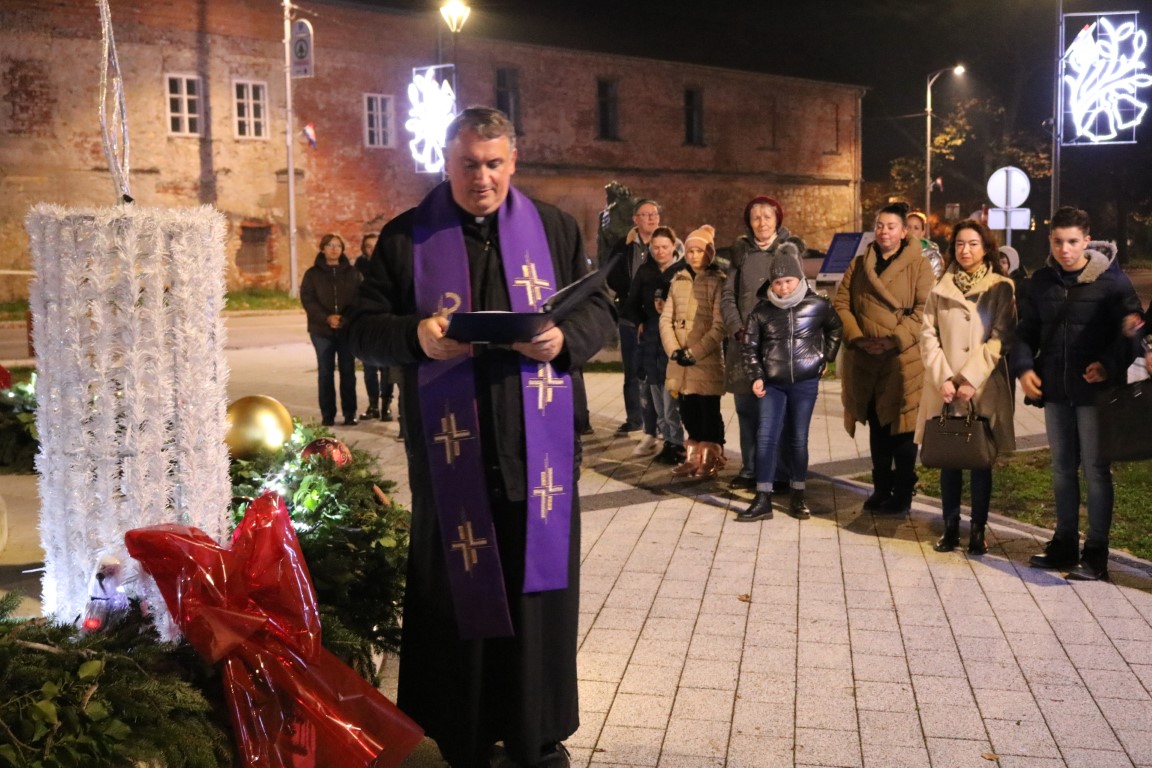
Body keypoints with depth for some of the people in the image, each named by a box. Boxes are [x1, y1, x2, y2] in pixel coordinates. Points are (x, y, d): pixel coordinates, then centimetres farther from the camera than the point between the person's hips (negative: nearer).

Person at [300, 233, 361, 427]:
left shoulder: (352, 272, 7)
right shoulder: (313, 273, 6)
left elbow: (359, 298, -2)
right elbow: (307, 299, -2)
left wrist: (347, 318, -19)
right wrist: (326, 318, -16)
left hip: (347, 329, 0)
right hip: (322, 330, 0)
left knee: (348, 371, 3)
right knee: (325, 372, 2)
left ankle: (350, 413, 9)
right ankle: (327, 414, 8)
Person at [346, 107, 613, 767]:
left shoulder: (555, 228, 9)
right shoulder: (405, 237, 5)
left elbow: (598, 308, 10)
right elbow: (365, 329, 4)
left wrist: (564, 338, -12)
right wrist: (415, 336, -17)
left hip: (538, 448, 2)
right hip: (450, 452, -1)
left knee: (539, 587, 9)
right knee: (455, 592, 5)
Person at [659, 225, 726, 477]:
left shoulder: (718, 282, -4)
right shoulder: (678, 280, 12)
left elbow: (719, 326, -11)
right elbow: (666, 319, 7)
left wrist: (695, 352, -15)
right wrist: (674, 350, -7)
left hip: (707, 361, -5)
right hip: (680, 362, 5)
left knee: (709, 412, 2)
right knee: (688, 411, 11)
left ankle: (710, 461, 14)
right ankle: (693, 458, 24)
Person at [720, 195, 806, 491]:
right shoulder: (741, 251, 11)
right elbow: (727, 295, 8)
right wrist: (738, 330, -5)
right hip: (744, 342, 3)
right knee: (747, 408, 6)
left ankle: (781, 474, 4)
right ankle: (750, 470, 15)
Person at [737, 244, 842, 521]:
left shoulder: (817, 305, -4)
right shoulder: (762, 310, -2)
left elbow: (836, 329, 15)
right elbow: (749, 346, 6)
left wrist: (825, 358, 12)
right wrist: (755, 377, -3)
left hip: (805, 382, -1)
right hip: (772, 383, 1)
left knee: (799, 438, 6)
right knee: (766, 438, -4)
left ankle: (797, 496, 20)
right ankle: (763, 500, 1)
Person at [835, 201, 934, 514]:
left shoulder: (919, 265, -1)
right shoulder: (859, 264, 13)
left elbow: (923, 310, -9)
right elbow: (841, 303, 7)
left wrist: (895, 339, -19)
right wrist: (856, 337, -8)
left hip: (903, 360, -4)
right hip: (865, 360, 4)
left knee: (901, 428, 1)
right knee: (877, 427, 13)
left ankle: (903, 496, 11)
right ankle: (881, 489, 24)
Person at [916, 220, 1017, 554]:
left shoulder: (1002, 288, 0)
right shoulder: (941, 289, 8)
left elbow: (1000, 339, -6)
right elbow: (928, 336, 3)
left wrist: (971, 379, -13)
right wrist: (943, 378, -9)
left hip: (985, 388, -2)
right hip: (945, 389, 2)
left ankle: (978, 530, 12)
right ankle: (950, 528, 14)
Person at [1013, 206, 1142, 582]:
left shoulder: (1111, 280, -7)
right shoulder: (1041, 281, 6)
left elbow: (1131, 331, -7)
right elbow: (1027, 331, 13)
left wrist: (1110, 366, -22)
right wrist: (1023, 367, -3)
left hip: (1094, 391, -5)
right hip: (1055, 390, 5)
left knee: (1095, 469, 2)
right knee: (1062, 469, 14)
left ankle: (1096, 553, 10)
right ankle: (1064, 543, 25)